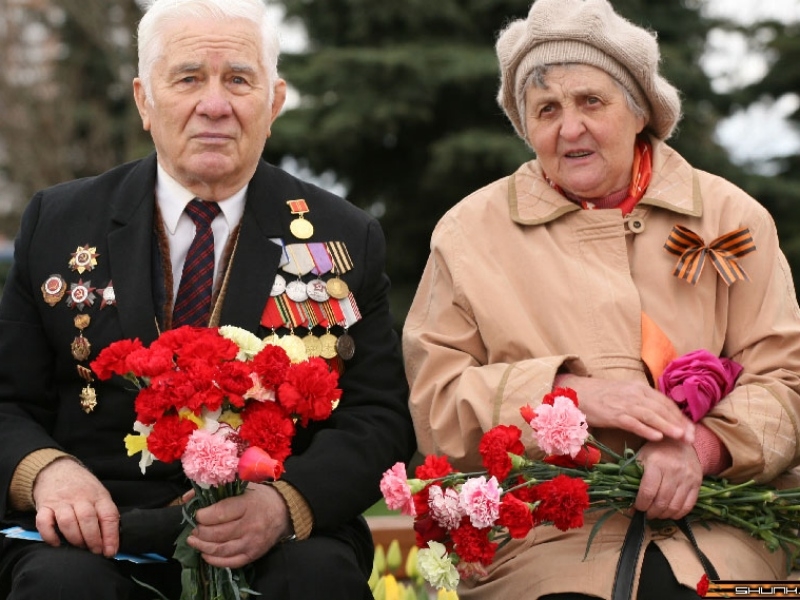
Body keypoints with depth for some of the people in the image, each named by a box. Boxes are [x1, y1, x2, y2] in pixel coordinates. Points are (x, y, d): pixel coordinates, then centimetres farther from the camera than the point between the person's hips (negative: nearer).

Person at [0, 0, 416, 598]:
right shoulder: (57, 223, 9)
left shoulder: (344, 240, 7)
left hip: (278, 543, 1)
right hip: (102, 529, 0)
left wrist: (284, 503, -19)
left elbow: (379, 417, 1)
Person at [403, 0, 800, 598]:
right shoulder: (469, 233, 12)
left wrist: (700, 442, -13)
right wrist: (573, 394, -10)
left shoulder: (729, 216, 14)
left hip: (711, 521, 1)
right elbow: (435, 403, 4)